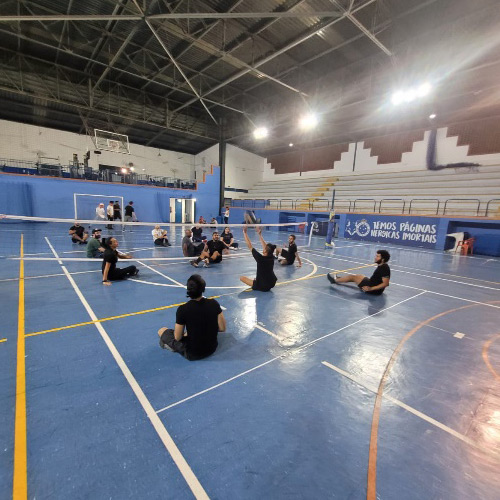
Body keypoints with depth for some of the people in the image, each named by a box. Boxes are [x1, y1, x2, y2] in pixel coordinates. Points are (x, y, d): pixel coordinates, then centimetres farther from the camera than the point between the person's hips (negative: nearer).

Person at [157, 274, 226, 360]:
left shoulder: (183, 309, -23)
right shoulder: (214, 303, -15)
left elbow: (177, 338, -13)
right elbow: (222, 328, -8)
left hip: (192, 354, -3)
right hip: (212, 348, 3)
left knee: (161, 331, 13)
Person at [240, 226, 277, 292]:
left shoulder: (261, 258, -25)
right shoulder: (271, 257, -8)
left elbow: (250, 246, -20)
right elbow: (265, 245, 6)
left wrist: (245, 233, -13)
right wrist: (260, 234, 11)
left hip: (263, 287, -7)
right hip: (272, 284, 7)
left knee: (242, 278, -3)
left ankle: (255, 287, 5)